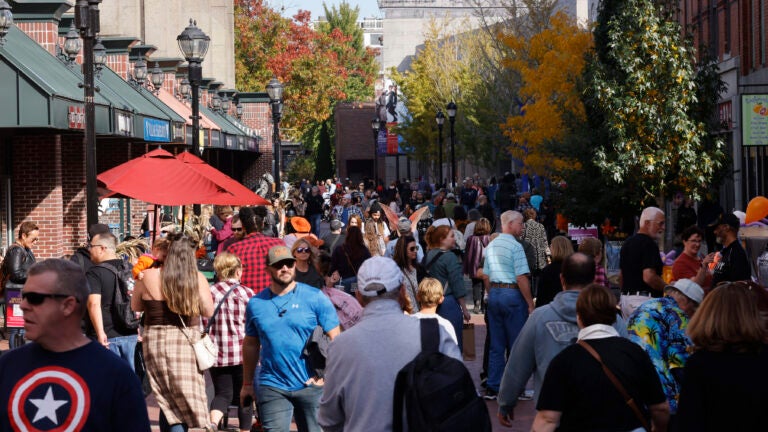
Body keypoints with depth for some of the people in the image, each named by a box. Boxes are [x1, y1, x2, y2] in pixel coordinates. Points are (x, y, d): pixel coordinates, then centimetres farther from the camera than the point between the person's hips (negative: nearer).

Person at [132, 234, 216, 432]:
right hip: (186, 341, -1)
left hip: (155, 340, 1)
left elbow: (135, 306, 9)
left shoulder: (147, 277, -4)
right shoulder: (197, 279, -5)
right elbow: (208, 311, 0)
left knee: (168, 402, 8)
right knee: (186, 399, 6)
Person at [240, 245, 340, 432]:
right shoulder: (256, 303, 5)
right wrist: (247, 384, 15)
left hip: (311, 386, -1)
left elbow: (335, 338, -3)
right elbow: (250, 345, 15)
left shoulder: (315, 298, -3)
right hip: (272, 387, 1)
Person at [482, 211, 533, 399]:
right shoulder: (515, 246, -13)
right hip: (512, 294, -7)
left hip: (494, 294, 7)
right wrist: (530, 304, -11)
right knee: (516, 345, 0)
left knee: (496, 344, 9)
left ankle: (492, 387, 10)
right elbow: (521, 278, -16)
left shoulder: (491, 245, 11)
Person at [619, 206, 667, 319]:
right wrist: (668, 288, -9)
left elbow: (620, 276, 21)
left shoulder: (627, 243, 16)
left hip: (625, 299, 9)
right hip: (643, 300, -9)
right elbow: (649, 277, -21)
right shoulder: (649, 244, -13)